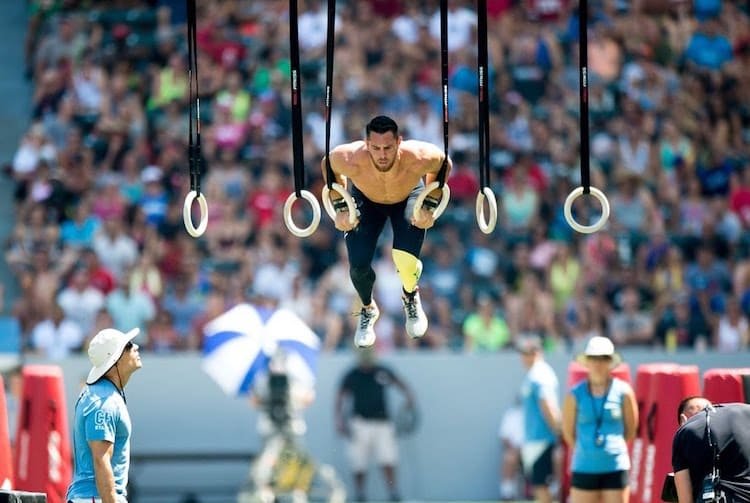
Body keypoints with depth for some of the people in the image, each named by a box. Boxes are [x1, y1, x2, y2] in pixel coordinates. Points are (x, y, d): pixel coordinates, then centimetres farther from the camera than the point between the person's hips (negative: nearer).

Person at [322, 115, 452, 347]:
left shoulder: (418, 158, -43)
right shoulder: (350, 160, -41)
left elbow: (444, 164, -17)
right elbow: (328, 165, -14)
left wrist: (430, 206, -17)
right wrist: (340, 208, -13)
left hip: (408, 198, -1)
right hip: (367, 200, 1)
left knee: (406, 259, -21)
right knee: (358, 264, -13)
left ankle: (411, 296, 19)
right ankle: (368, 309, 23)